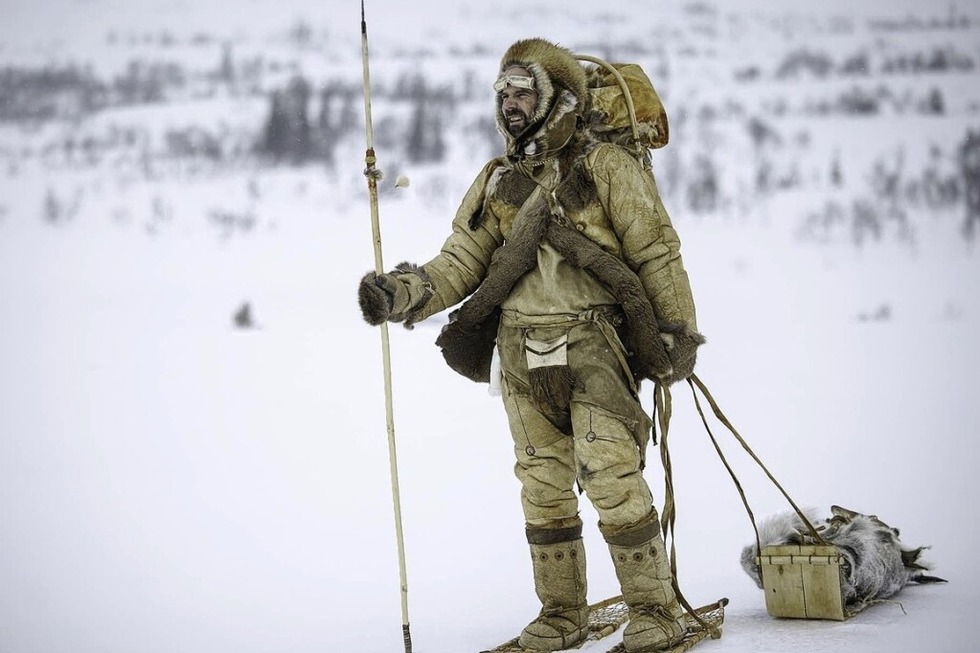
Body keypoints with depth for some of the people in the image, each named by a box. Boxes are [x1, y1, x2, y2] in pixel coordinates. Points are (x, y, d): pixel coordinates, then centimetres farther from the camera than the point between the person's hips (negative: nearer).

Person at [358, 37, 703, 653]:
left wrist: (678, 335, -1)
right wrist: (402, 294, -10)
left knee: (613, 481, -10)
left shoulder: (607, 167, -3)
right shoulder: (498, 181, 12)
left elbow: (657, 252, -1)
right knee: (544, 489, 10)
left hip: (595, 348, -5)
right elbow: (461, 262, 7)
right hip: (523, 355, 5)